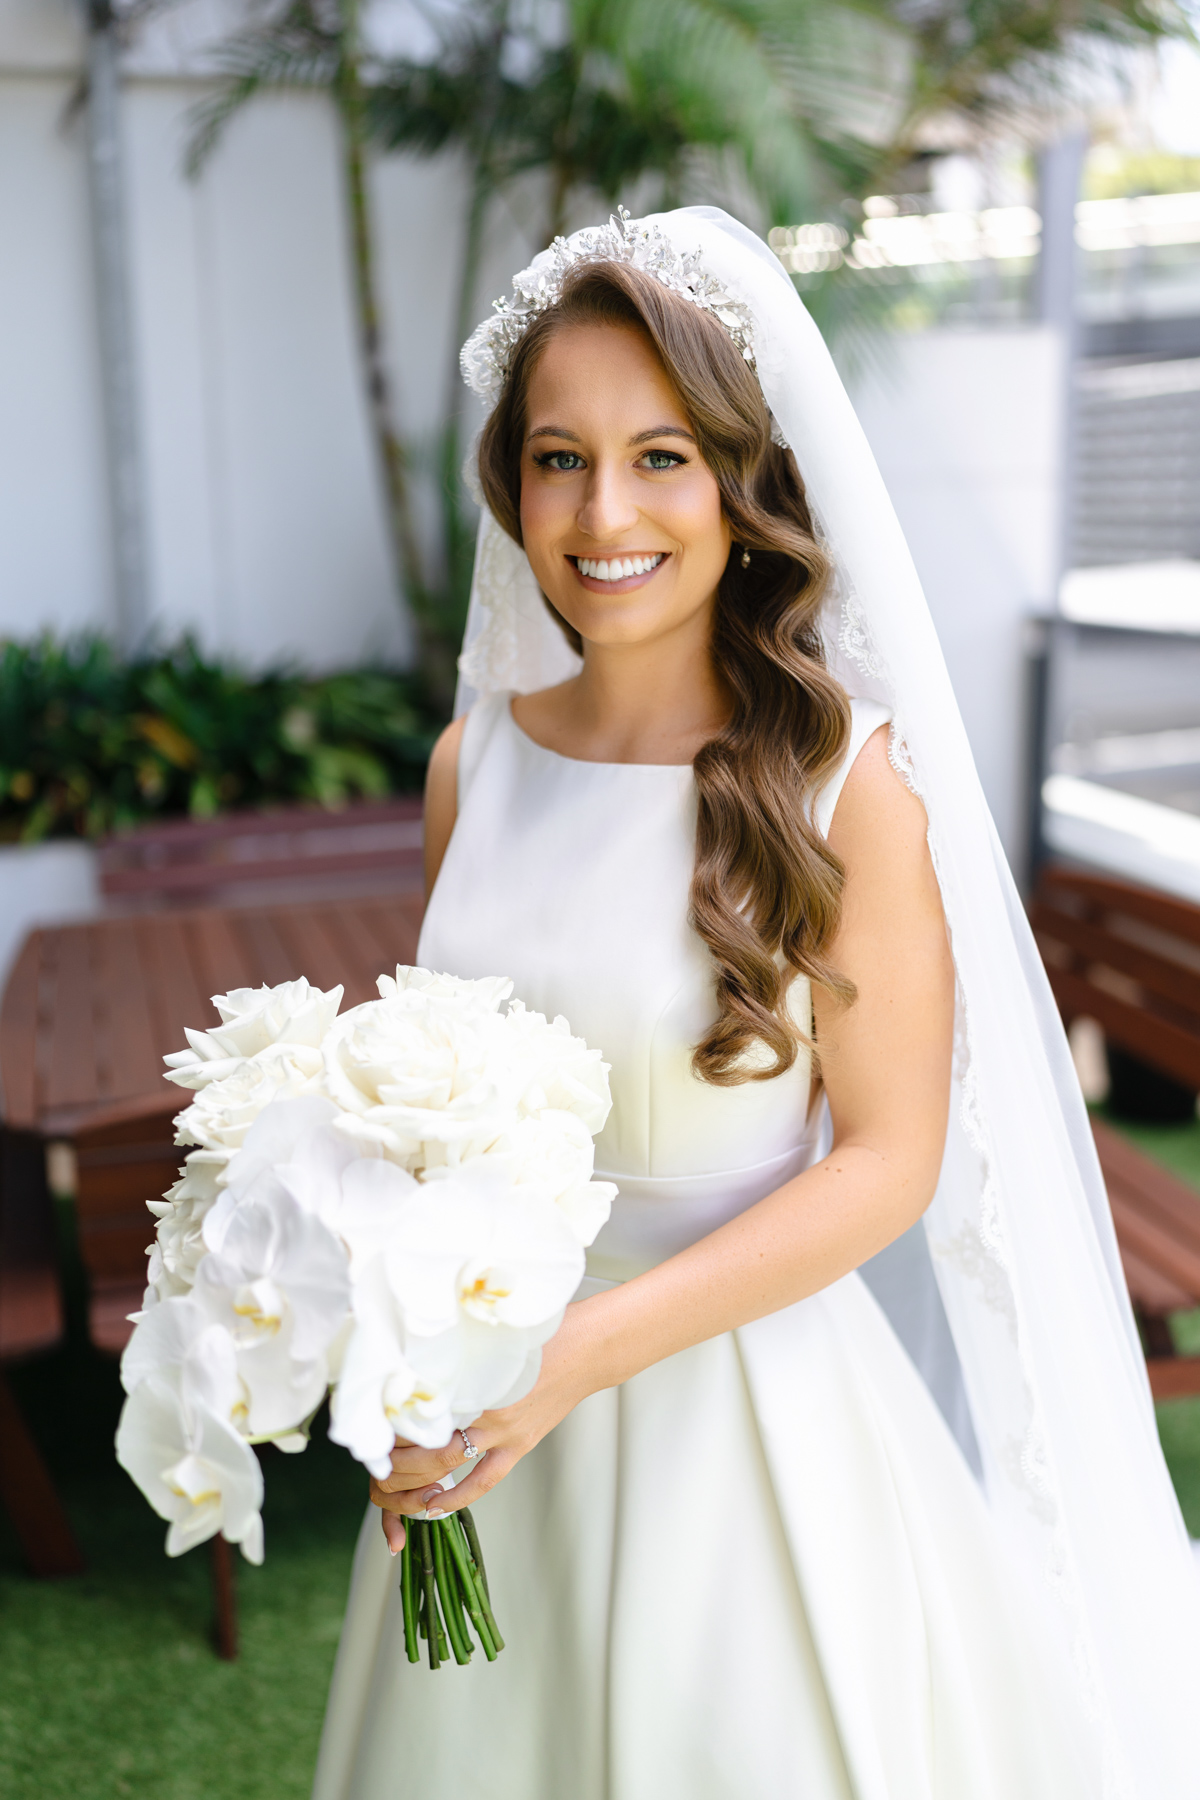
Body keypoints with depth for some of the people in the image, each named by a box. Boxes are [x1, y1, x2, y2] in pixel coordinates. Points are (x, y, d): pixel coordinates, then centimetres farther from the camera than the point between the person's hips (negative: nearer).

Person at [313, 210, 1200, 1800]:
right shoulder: (475, 762, -3)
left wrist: (584, 1347, -21)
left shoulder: (847, 786, -16)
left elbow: (890, 1160, -14)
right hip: (492, 1418, 4)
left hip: (745, 1388, -4)